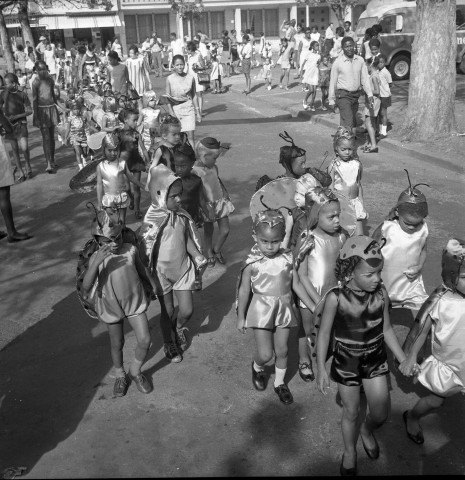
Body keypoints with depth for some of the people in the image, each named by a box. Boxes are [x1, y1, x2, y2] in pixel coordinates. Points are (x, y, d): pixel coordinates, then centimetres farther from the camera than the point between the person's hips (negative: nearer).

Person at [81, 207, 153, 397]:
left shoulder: (131, 250, -13)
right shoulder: (96, 257, -19)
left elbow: (141, 270, 7)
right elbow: (86, 286, -30)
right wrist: (96, 262, -43)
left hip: (135, 302, 1)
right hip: (112, 306, -1)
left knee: (145, 340, -3)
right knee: (117, 344, 15)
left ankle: (135, 371, 24)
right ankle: (120, 375, 41)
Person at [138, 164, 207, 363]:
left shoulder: (182, 215, -3)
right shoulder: (152, 222, -20)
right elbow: (145, 252, -15)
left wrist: (198, 257, -5)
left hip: (183, 268, 4)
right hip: (162, 271, -4)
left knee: (187, 311, 5)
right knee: (167, 311, 11)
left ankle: (179, 327, 41)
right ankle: (168, 343, 38)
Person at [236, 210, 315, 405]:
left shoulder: (287, 258, -6)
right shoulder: (252, 262, -13)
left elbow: (296, 285, 4)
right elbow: (245, 290, -5)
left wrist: (313, 307, 7)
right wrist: (241, 317, 0)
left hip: (284, 308, 3)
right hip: (261, 310, -3)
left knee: (282, 350, 13)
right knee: (266, 353, -2)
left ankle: (280, 383, 37)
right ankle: (257, 367, 34)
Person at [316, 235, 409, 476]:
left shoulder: (381, 294, -15)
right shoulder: (335, 298, -25)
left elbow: (386, 329, 0)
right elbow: (324, 333, -12)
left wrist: (404, 360, 4)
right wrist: (321, 368, -12)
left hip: (375, 359, 3)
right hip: (346, 362, -3)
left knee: (380, 414, 10)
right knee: (351, 413, 14)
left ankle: (367, 431, 47)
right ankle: (349, 452, 43)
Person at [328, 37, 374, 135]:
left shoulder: (360, 60, 5)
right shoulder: (338, 62, -6)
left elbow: (365, 78, 6)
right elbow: (333, 82, -2)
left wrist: (369, 94, -4)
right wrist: (331, 99, -2)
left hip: (355, 95, 5)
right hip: (343, 95, -5)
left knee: (353, 122, 13)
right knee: (348, 122, -15)